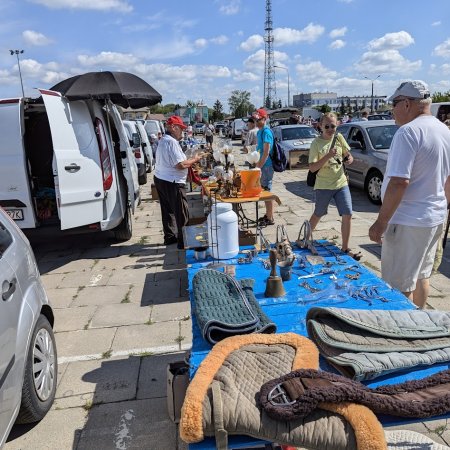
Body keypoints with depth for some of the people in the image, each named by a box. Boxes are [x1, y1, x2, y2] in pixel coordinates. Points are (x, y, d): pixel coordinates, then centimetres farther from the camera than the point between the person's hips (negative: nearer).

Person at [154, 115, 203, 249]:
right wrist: (194, 159, -9)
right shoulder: (172, 142, -19)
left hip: (160, 179, 10)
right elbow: (180, 165, -23)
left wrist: (189, 160, 10)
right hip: (172, 183, -10)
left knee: (168, 210, 18)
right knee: (182, 214, -3)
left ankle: (169, 237, 29)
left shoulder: (163, 140, 13)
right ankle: (183, 242, 2)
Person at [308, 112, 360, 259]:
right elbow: (312, 168, -16)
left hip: (341, 183, 4)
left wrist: (349, 159, -10)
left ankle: (345, 248, 9)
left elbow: (348, 155, 14)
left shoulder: (339, 137, 3)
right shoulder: (316, 143, -9)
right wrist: (328, 156, -27)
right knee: (318, 215, 11)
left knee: (347, 215, -3)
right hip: (323, 186, -3)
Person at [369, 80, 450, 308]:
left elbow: (399, 182, -24)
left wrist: (380, 223, -20)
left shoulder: (408, 132, -18)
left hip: (408, 222, -9)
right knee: (421, 277, 22)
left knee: (400, 287, 2)